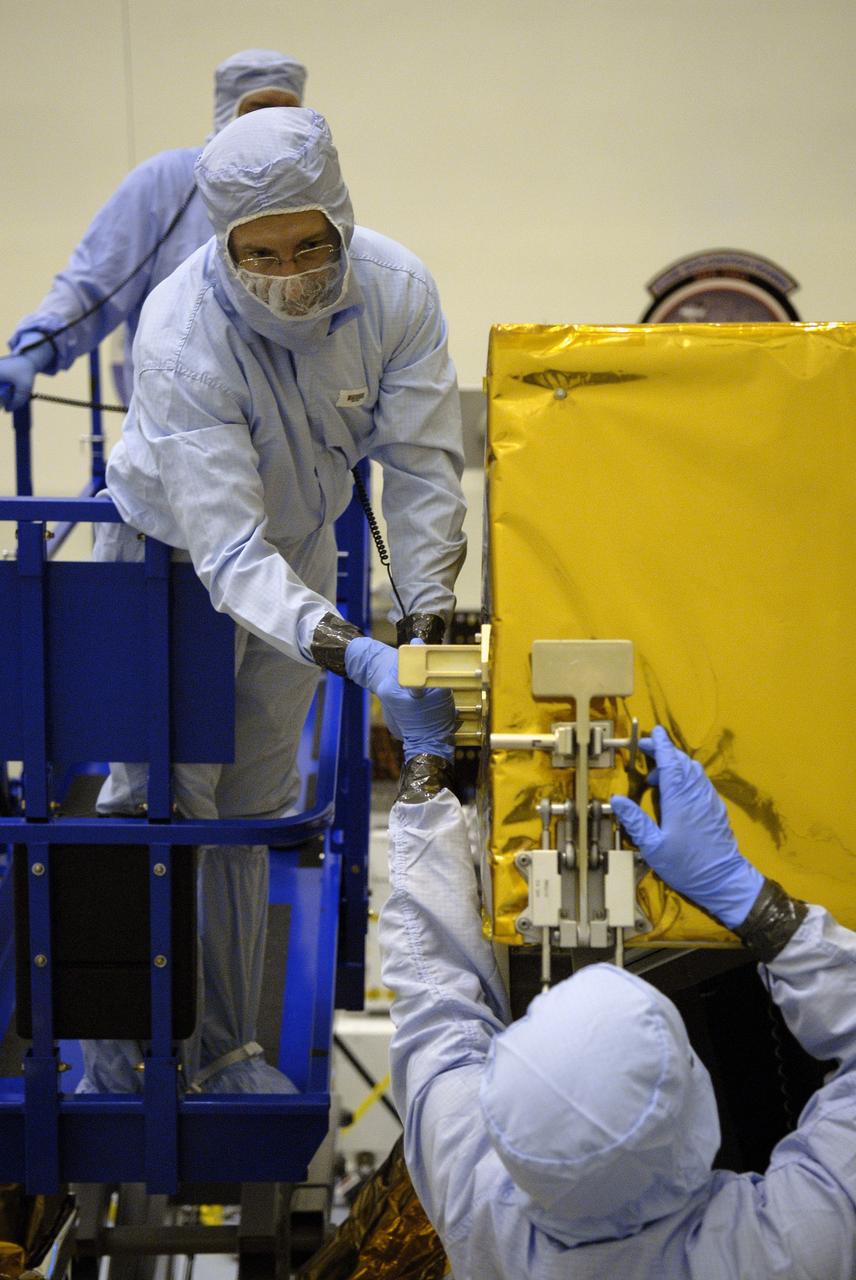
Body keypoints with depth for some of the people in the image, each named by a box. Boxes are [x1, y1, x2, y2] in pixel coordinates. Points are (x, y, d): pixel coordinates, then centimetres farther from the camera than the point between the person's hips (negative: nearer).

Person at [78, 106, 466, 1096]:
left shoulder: (395, 290, -24)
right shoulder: (178, 337, -36)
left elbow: (422, 462, -18)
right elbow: (228, 548, -41)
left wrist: (426, 615, -30)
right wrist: (353, 655, -54)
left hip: (300, 547, 4)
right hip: (174, 556, -4)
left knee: (252, 806, 10)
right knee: (154, 797, -5)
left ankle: (224, 1049, 21)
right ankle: (115, 1042, 11)